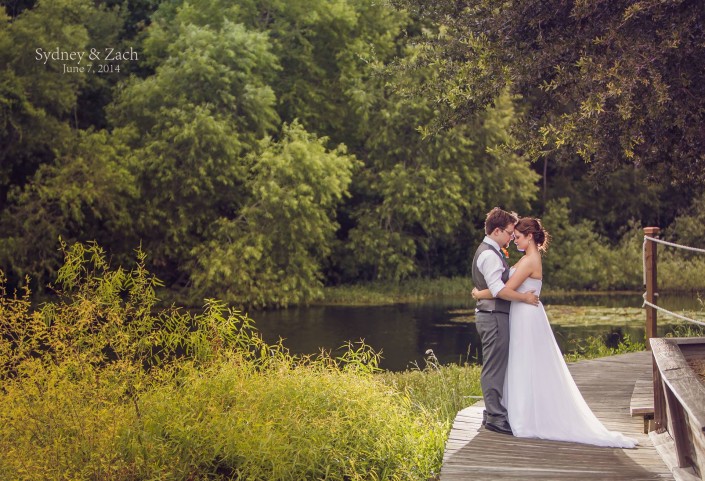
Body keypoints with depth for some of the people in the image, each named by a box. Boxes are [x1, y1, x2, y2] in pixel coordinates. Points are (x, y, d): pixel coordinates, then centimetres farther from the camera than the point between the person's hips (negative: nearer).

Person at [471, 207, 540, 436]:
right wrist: (524, 297, -17)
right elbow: (499, 290, -25)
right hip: (494, 317, -11)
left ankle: (493, 413, 24)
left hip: (494, 316, 11)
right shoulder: (490, 255, -17)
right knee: (494, 368, -6)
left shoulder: (491, 252, 17)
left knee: (495, 368, 16)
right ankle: (495, 417, -2)